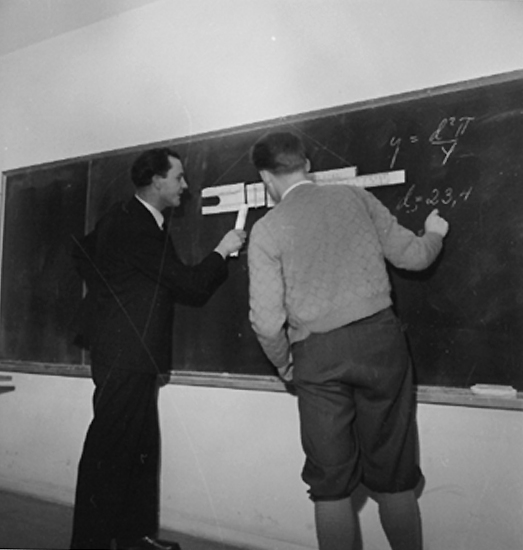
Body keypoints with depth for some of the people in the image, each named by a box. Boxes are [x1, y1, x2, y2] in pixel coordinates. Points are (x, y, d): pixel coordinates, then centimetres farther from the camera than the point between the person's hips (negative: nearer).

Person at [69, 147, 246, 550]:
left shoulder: (124, 219, 12)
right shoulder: (139, 228, -19)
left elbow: (82, 252, 25)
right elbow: (190, 286, -18)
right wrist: (222, 252, -5)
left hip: (134, 358, 10)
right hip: (126, 357, -10)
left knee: (142, 448, 15)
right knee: (109, 450, -1)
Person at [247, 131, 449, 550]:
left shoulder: (266, 230, -4)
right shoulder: (356, 197, 3)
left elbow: (268, 322, -8)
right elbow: (413, 256, 7)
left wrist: (284, 366, 10)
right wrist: (435, 233, 29)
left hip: (317, 355, -2)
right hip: (381, 338, 3)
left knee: (332, 484, 13)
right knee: (394, 476, 16)